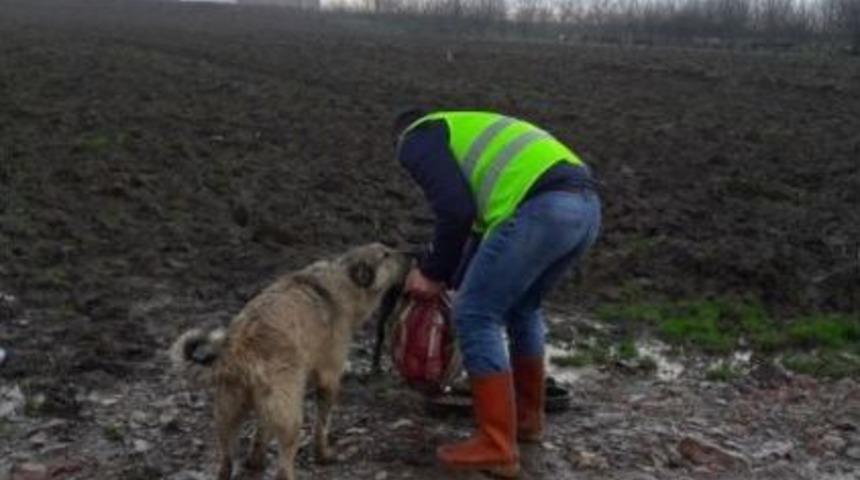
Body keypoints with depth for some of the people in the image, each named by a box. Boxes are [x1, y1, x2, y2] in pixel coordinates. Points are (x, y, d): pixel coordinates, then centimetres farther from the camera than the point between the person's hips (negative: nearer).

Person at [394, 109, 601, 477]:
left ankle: (497, 449, 6)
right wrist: (449, 276, 42)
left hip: (542, 209, -9)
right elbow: (481, 217, 37)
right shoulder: (468, 131, 38)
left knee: (476, 317, 3)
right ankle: (527, 417, 38)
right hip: (585, 204, 9)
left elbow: (456, 211, -4)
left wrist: (434, 273, 9)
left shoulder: (417, 141, 12)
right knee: (521, 307, 28)